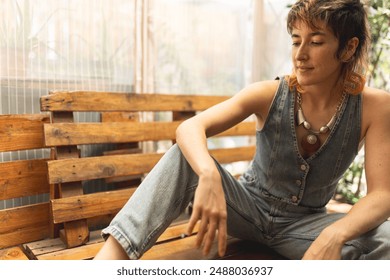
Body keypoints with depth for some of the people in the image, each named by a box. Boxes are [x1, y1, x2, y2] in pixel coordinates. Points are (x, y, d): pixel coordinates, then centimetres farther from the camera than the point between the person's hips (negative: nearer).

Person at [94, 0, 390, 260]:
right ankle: (108, 257, -37)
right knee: (186, 156, -26)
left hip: (303, 224, 1)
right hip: (249, 206, 0)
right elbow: (190, 127, -28)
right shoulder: (269, 94, -16)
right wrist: (209, 175, -50)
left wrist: (335, 234, -40)